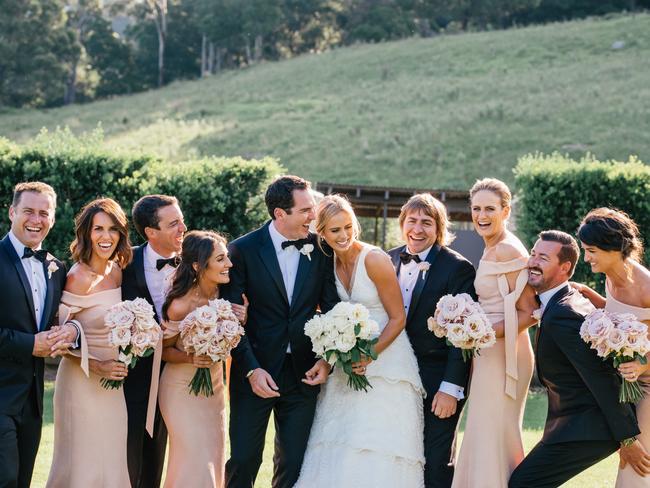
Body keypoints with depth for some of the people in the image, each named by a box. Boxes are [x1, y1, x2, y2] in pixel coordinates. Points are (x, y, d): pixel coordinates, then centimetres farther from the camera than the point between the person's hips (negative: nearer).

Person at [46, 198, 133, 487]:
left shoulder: (117, 271, 5)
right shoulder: (78, 277, -16)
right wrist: (95, 366, -17)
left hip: (112, 381, 7)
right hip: (82, 380, -7)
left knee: (110, 460, 13)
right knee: (83, 463, 1)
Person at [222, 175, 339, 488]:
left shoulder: (320, 248, 1)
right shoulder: (243, 249, -7)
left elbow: (330, 308, 7)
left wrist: (326, 359, -6)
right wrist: (251, 369, -16)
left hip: (304, 373, 3)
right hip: (255, 371, -2)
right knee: (243, 461, 1)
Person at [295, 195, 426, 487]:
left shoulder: (375, 260, -14)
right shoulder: (329, 264, 5)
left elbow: (398, 319, -10)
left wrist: (370, 356, -18)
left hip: (384, 361, -6)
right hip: (347, 369, 6)